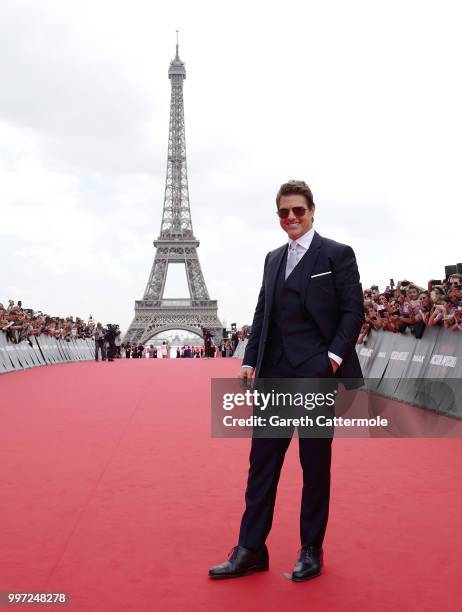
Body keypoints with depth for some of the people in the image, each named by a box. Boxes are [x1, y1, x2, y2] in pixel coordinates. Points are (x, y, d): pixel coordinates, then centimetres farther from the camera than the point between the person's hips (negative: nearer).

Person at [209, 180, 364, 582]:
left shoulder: (337, 254, -1)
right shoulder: (273, 259, 16)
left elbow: (353, 310, -6)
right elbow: (262, 314, 16)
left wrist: (334, 357, -16)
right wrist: (250, 361, 7)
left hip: (317, 374, -5)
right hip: (274, 375, 6)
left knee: (315, 464, 6)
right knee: (262, 461, 6)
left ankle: (311, 551, 20)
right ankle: (251, 551, 15)